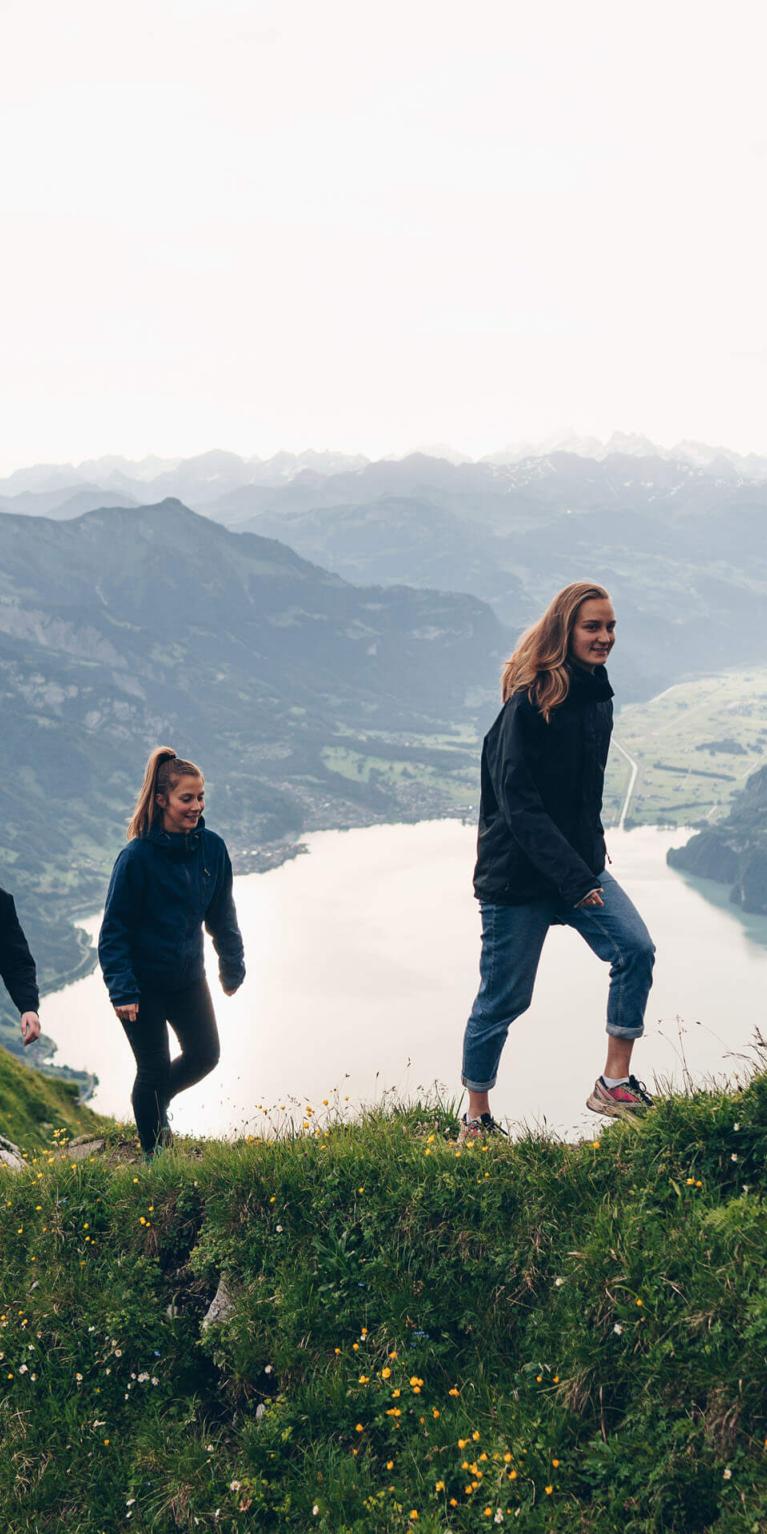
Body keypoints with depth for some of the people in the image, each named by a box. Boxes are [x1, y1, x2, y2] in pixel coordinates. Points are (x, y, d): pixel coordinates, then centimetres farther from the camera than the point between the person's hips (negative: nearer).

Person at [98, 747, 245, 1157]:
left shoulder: (212, 848, -7)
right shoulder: (137, 856, -21)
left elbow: (222, 914, 6)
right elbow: (114, 927, -17)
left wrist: (232, 967, 13)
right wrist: (122, 990, -22)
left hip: (188, 977, 5)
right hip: (143, 982, -5)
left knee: (205, 1055, 12)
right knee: (155, 1069, 5)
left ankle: (157, 1102, 42)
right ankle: (154, 1155, 27)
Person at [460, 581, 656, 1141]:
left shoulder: (597, 695, 6)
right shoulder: (529, 704, -18)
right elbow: (518, 802, -23)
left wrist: (593, 848, 12)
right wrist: (573, 878, -28)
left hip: (581, 866, 7)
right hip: (519, 876, -7)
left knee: (637, 950, -13)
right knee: (503, 999, 3)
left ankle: (614, 1083, -3)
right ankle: (477, 1118, 19)